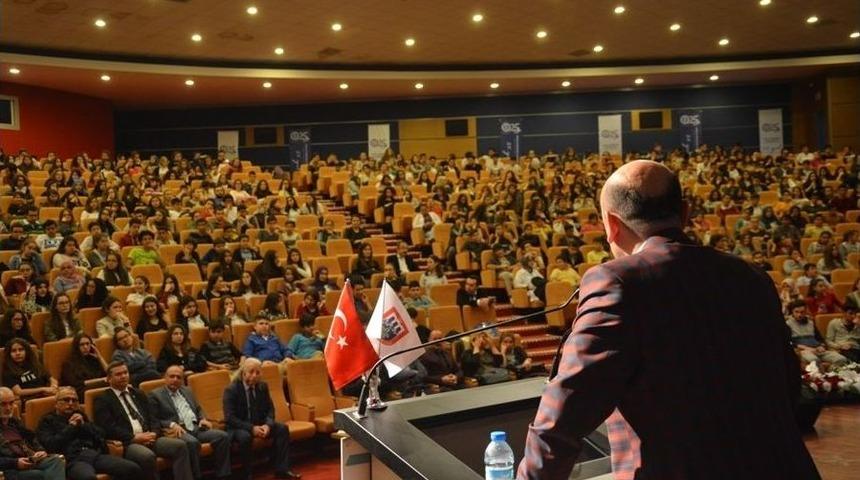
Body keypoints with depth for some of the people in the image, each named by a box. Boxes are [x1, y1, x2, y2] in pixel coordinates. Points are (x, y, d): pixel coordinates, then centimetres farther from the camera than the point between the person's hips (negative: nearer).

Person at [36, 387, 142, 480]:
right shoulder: (47, 421, 16)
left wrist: (84, 425, 4)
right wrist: (71, 428, 3)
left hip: (95, 454, 5)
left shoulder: (80, 415, 29)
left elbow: (100, 435, 19)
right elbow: (50, 445, -2)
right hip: (73, 459, -5)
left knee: (133, 469, -20)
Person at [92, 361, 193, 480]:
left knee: (180, 445, -19)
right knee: (147, 456, -36)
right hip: (126, 443, -6)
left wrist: (153, 433, -5)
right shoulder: (102, 400, 4)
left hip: (148, 437, 6)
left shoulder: (138, 394, 23)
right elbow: (107, 428, -9)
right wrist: (134, 437, -15)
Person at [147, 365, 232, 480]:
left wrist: (203, 419, 6)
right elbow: (153, 420, -4)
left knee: (223, 436, -17)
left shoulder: (187, 391, 23)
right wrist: (172, 424, -19)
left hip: (196, 427, 6)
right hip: (179, 430, -6)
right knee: (192, 442, -38)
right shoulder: (155, 395, 4)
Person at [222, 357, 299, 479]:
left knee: (282, 428, -15)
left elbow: (270, 409, 4)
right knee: (244, 436, -38)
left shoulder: (263, 386, 1)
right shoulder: (231, 390, -16)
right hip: (238, 427, -6)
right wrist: (251, 428, -30)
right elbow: (230, 417, -21)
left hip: (259, 424, 6)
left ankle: (281, 469, -10)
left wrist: (267, 425, -19)